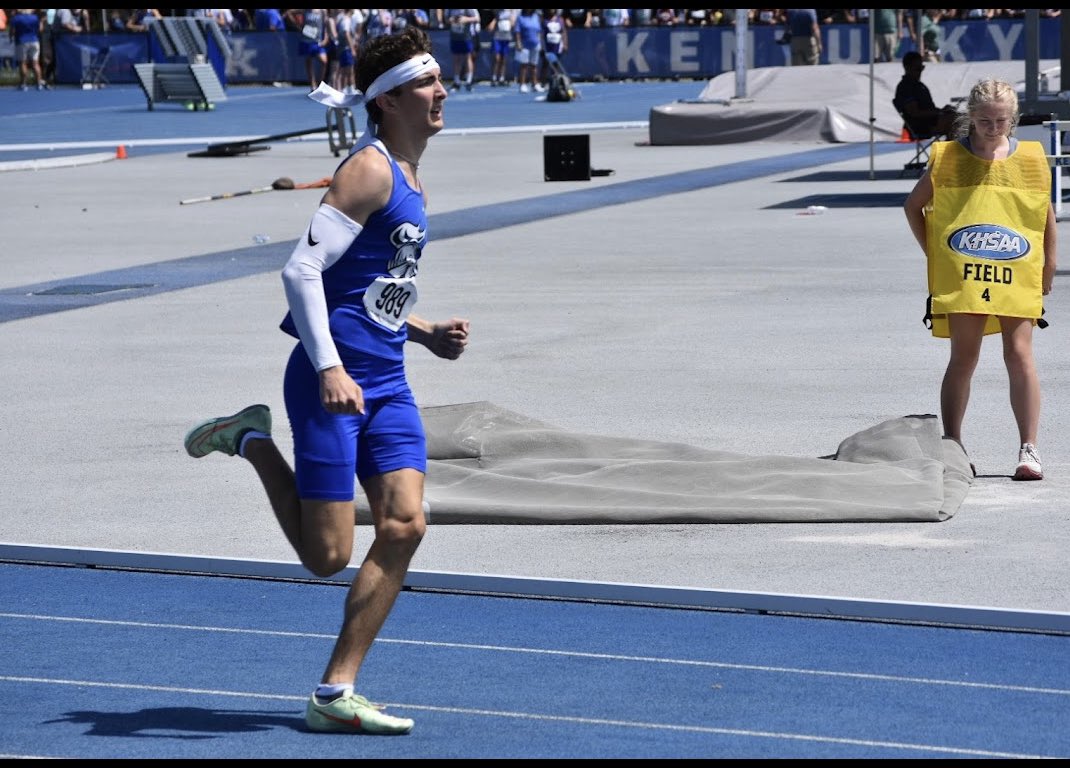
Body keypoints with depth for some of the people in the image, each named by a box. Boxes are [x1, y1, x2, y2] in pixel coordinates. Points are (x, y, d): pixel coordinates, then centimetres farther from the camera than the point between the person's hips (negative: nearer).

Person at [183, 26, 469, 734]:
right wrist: (330, 369, -27)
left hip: (387, 383, 9)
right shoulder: (369, 170, -12)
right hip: (333, 383, -9)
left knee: (405, 525, -5)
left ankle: (335, 695, 0)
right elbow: (303, 269, -19)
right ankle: (253, 440, 18)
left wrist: (429, 334, 12)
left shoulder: (408, 177, 17)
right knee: (328, 556, -5)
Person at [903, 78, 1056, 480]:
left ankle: (1029, 449, -3)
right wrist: (933, 252, 7)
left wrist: (1048, 265, 10)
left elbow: (1046, 213, 12)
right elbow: (914, 205, 12)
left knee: (1019, 356, -5)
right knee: (963, 357, 2)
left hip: (1017, 276, 0)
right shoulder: (948, 157, 1)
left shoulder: (1031, 158, 4)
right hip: (961, 276, 0)